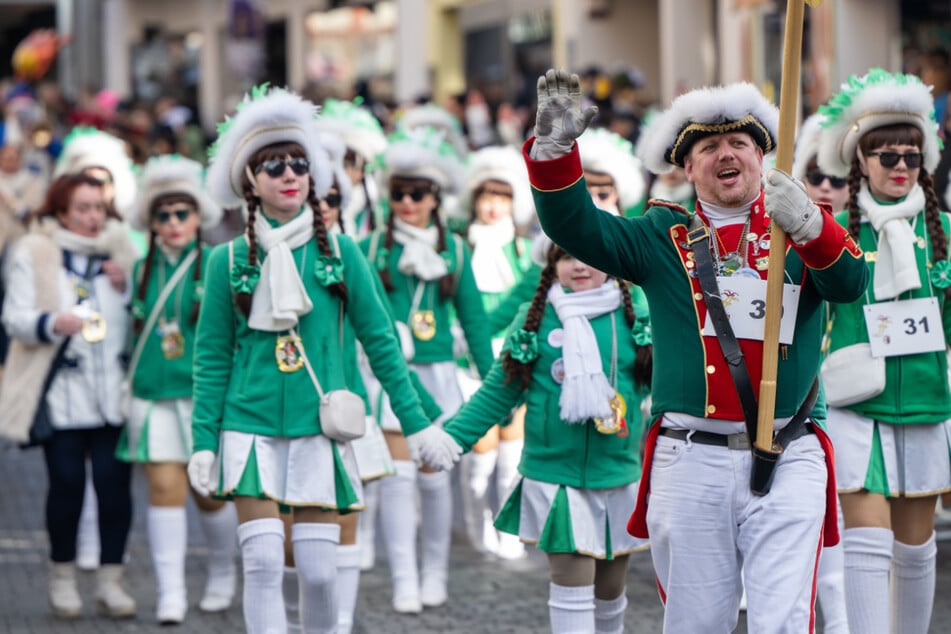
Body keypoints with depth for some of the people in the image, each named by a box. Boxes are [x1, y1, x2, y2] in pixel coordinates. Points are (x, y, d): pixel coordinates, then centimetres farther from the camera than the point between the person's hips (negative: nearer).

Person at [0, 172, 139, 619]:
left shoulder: (119, 251, 13)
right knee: (67, 481, -7)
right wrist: (54, 322, -21)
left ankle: (110, 580, 4)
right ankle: (62, 577, 11)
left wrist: (125, 287, -3)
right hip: (61, 393, -2)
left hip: (113, 392, 2)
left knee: (114, 481, -6)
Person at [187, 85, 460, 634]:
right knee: (263, 563, -8)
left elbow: (380, 341, 5)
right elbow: (213, 358, 5)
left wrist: (417, 424, 2)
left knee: (319, 569, 0)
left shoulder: (339, 252, 2)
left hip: (320, 429, 0)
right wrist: (204, 442, 0)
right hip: (250, 429, 0)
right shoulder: (229, 260, 2)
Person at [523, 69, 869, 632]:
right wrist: (555, 147, -17)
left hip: (787, 463, -1)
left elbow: (850, 283, -8)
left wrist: (808, 224, -28)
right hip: (689, 463, 1)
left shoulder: (801, 231, 10)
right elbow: (575, 226, 0)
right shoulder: (664, 236, 11)